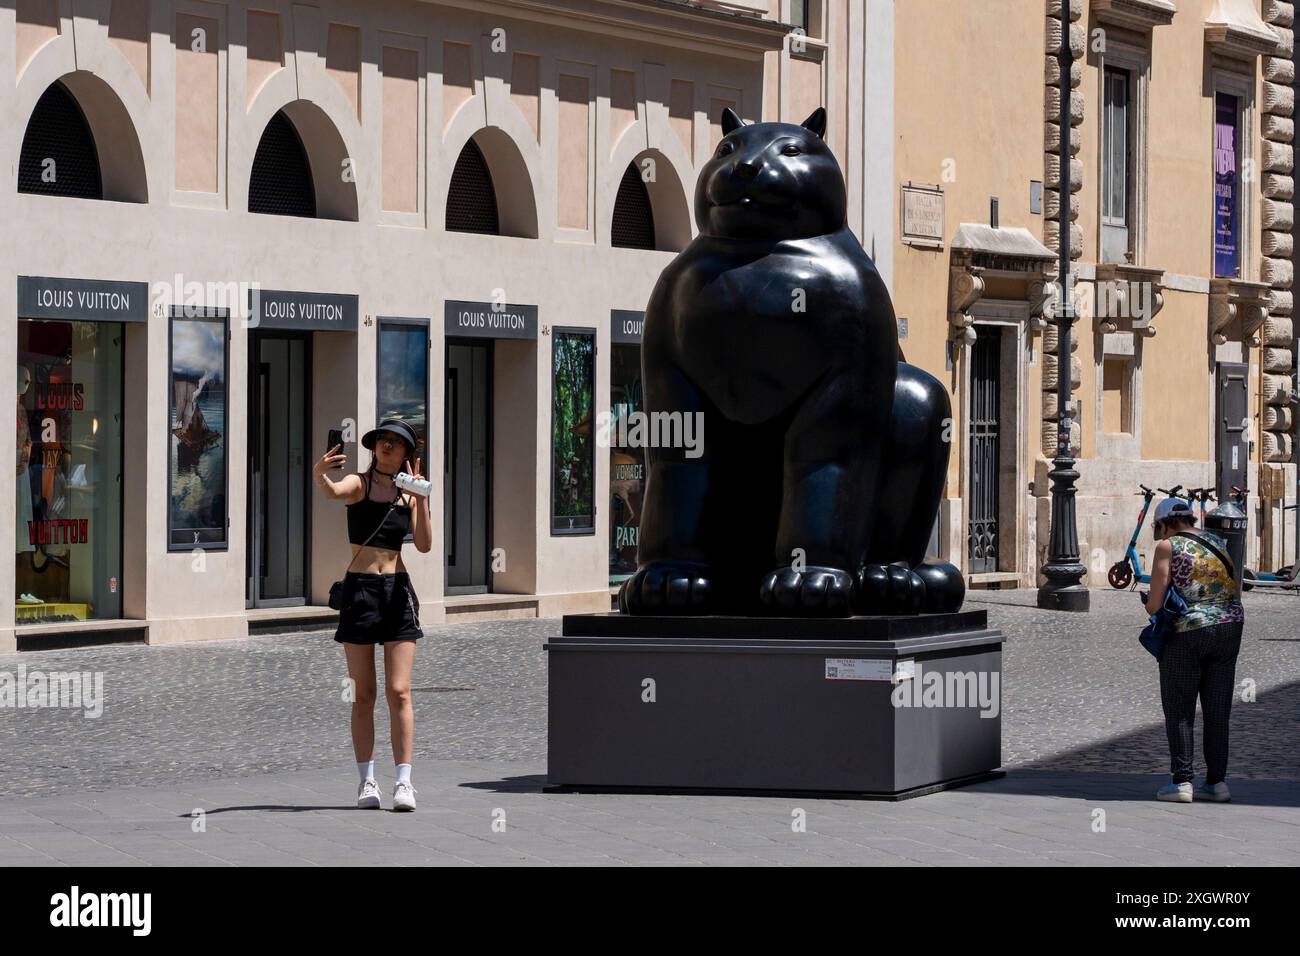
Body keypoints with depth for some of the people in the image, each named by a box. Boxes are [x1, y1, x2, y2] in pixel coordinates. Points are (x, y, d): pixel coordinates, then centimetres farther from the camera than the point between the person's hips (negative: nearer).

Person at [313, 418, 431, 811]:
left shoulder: (408, 494, 12)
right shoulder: (360, 484, 1)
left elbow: (424, 545, 1)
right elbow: (334, 491, -24)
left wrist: (421, 499, -8)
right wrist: (319, 475, -47)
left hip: (398, 591, 2)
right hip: (359, 590, -2)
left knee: (399, 692, -5)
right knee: (364, 693, 1)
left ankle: (404, 782, -7)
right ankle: (367, 780, 6)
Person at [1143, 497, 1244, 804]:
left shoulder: (1168, 546, -3)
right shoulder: (1217, 543, 14)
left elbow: (1154, 605, -7)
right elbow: (1236, 591, 16)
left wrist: (1150, 605, 14)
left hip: (1188, 632, -5)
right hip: (1230, 628, 5)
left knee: (1179, 710, 4)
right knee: (1217, 710, 12)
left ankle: (1182, 781, 1)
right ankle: (1216, 781, 12)